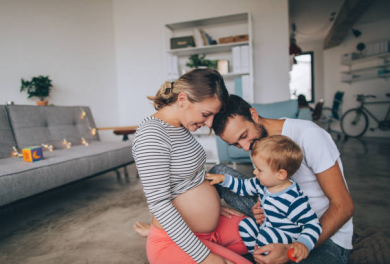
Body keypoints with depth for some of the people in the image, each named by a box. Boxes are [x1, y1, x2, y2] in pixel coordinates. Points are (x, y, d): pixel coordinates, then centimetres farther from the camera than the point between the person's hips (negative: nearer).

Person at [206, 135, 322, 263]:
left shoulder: (294, 200, -28)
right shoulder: (262, 184, -4)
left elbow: (313, 224, -22)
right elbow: (243, 186, 12)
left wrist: (304, 244, -39)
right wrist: (223, 178, 5)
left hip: (288, 238, -8)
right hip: (266, 227, 8)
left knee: (267, 235, -32)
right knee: (245, 224, -1)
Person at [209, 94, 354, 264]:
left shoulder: (308, 135, -24)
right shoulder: (256, 144, -3)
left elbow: (343, 207, -22)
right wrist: (263, 208, -15)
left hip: (328, 236, -5)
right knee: (219, 172, -6)